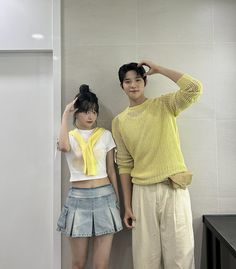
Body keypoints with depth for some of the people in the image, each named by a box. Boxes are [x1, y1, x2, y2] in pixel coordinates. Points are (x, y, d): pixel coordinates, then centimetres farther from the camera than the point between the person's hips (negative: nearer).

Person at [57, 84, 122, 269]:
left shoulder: (105, 135, 4)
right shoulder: (70, 137, 3)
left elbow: (111, 171, 8)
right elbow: (63, 146, -24)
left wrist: (117, 200, 9)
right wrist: (66, 113, -12)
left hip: (104, 196, 0)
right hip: (78, 198, 0)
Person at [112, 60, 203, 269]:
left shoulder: (164, 105, 2)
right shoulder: (119, 121, 6)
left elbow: (194, 88, -16)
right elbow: (124, 165, 6)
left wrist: (158, 69, -7)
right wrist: (127, 205, 4)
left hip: (174, 188, -1)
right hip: (143, 192, 2)